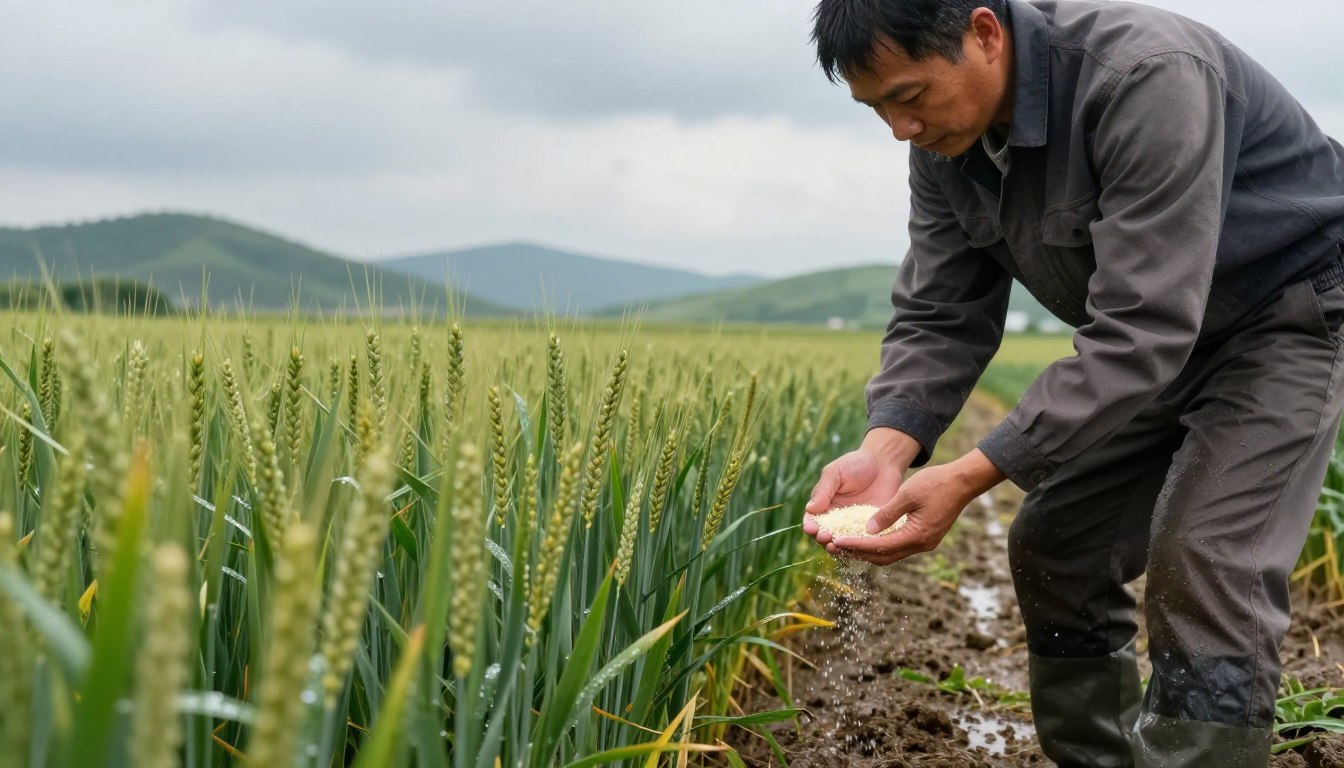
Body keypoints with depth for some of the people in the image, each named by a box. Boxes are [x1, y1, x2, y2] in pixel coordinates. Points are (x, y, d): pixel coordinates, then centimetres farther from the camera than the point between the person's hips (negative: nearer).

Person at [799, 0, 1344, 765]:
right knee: (1054, 547, 5)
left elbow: (1138, 334, -38)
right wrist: (885, 448, -28)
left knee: (1204, 569, -20)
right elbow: (939, 319, -9)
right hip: (1164, 336, 8)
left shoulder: (1143, 76, -35)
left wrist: (971, 475, -41)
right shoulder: (947, 145, -10)